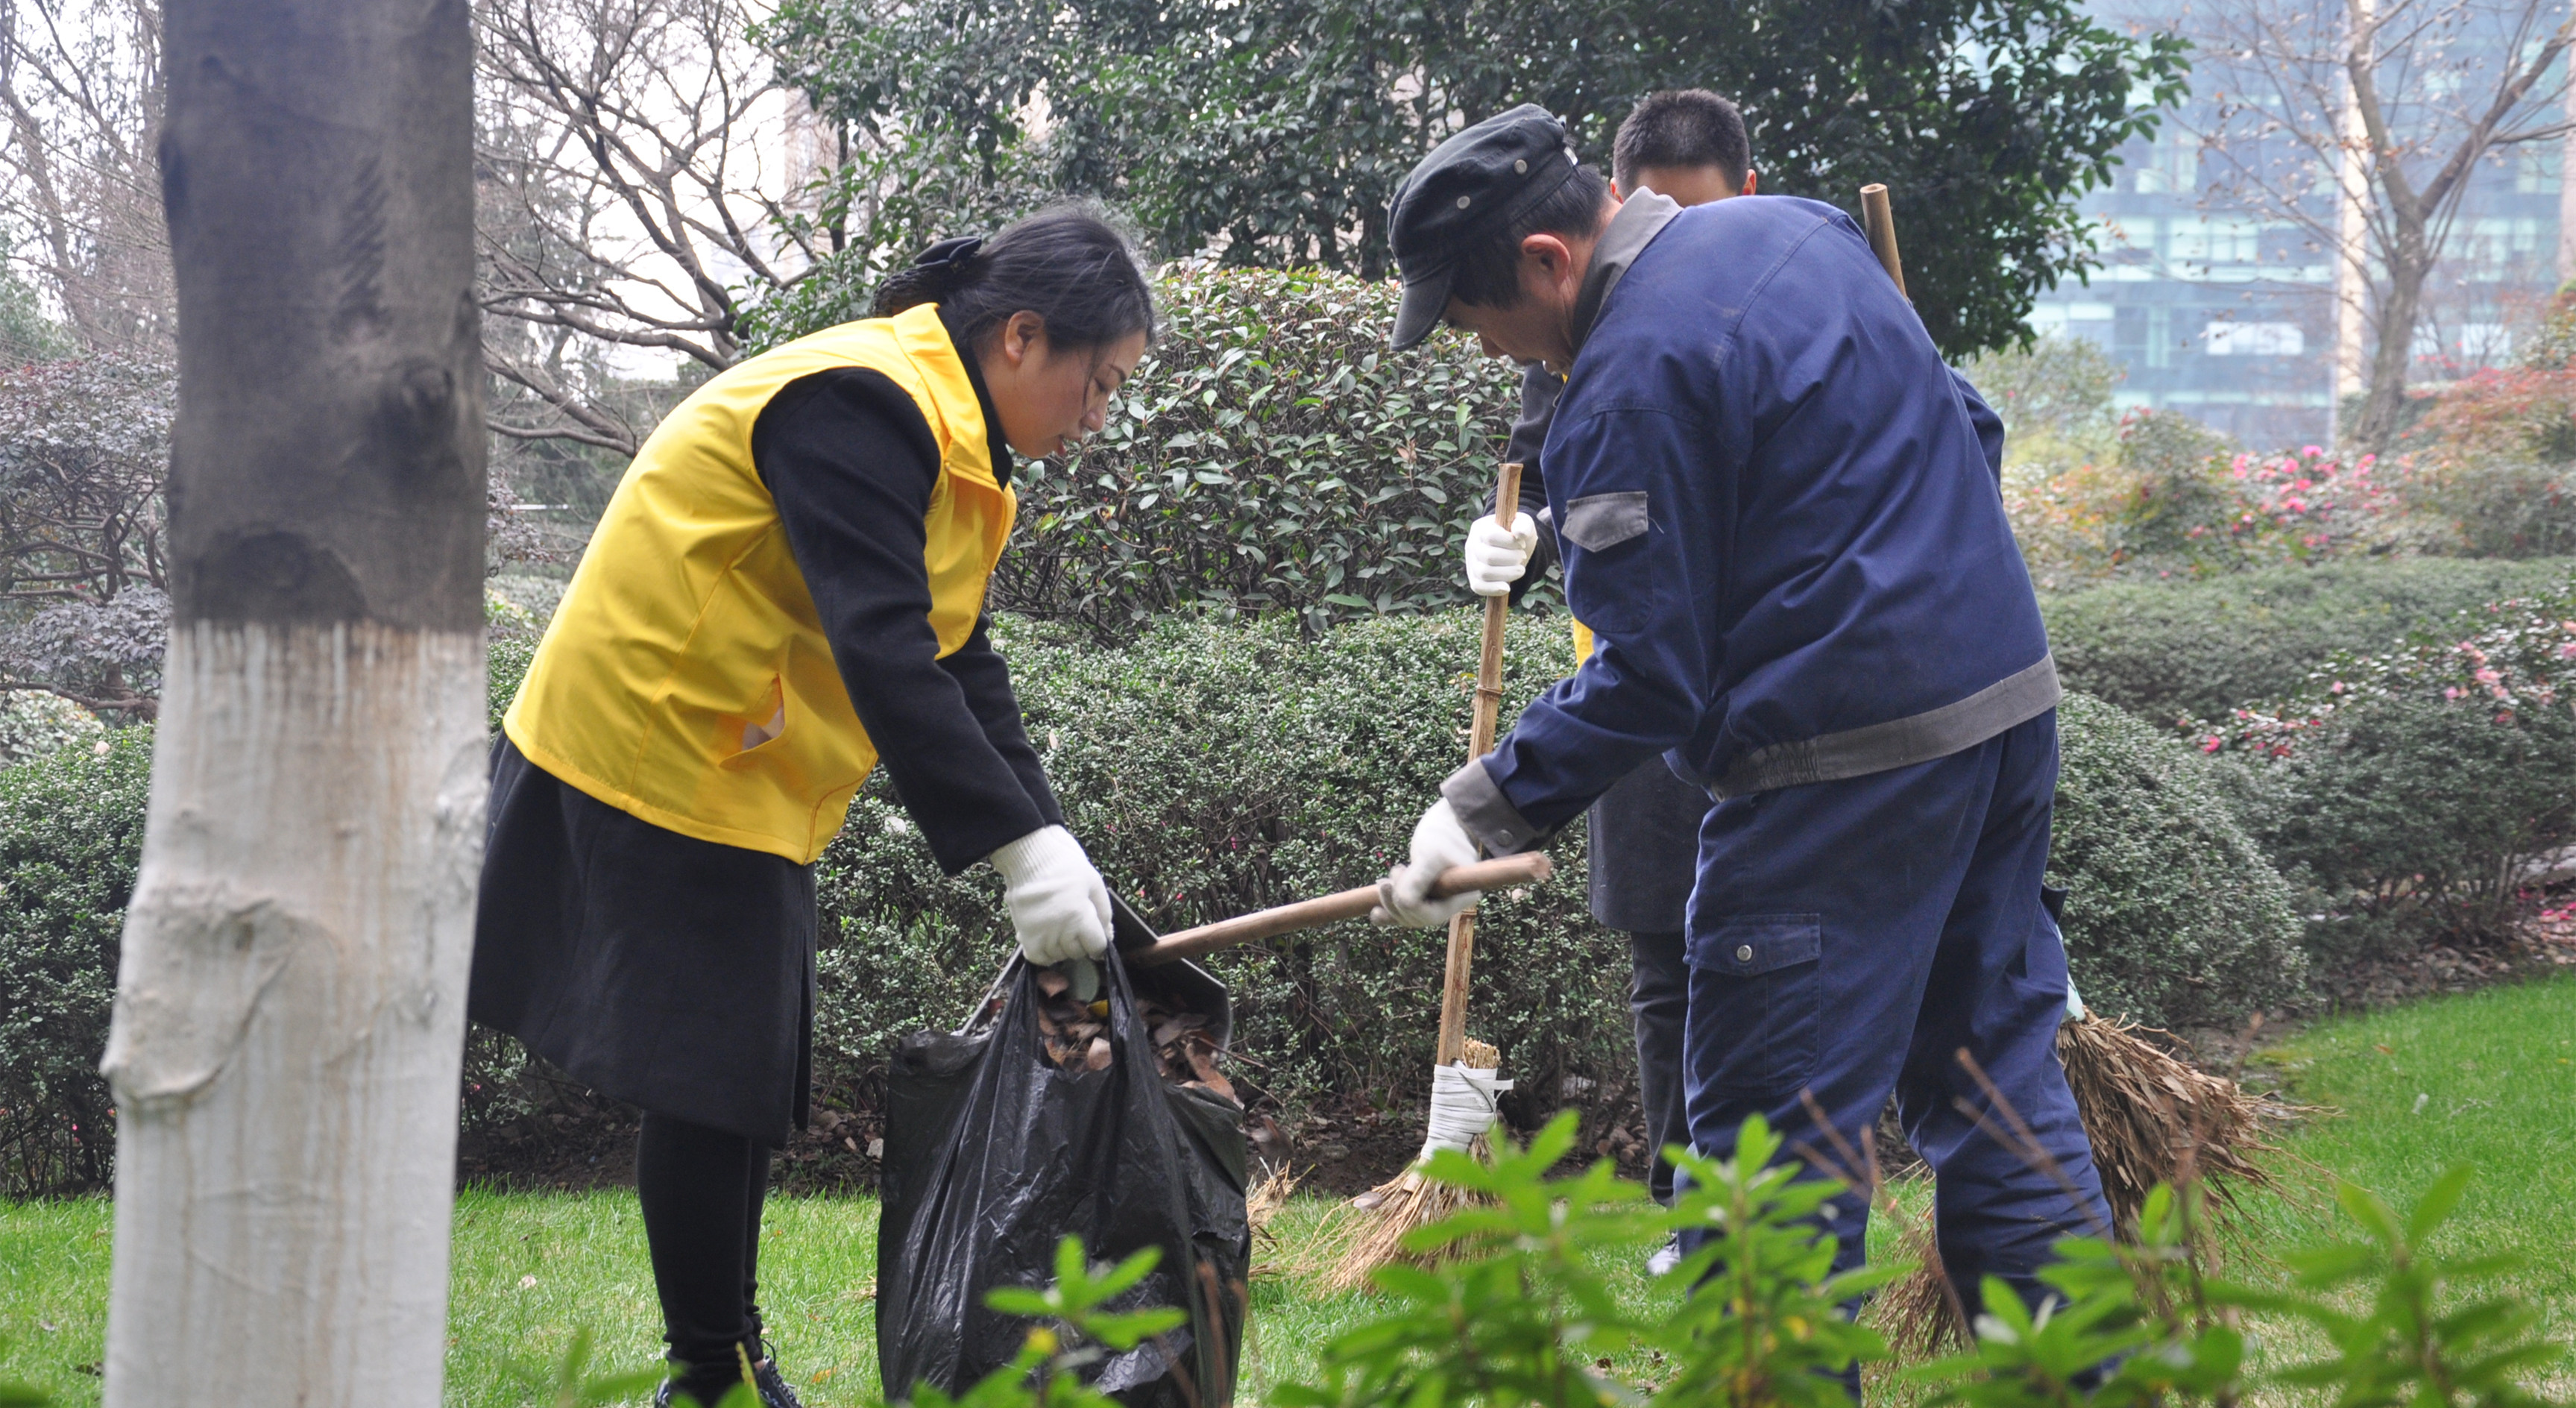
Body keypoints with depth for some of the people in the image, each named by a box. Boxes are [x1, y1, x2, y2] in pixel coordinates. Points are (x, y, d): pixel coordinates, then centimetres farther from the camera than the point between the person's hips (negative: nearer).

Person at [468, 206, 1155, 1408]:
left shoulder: (950, 445, 12)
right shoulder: (860, 405, -22)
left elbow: (962, 666, 12)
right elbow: (881, 654, -31)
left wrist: (1045, 839, 0)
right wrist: (1017, 847, -33)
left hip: (739, 788, 10)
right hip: (655, 760, -10)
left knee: (747, 1082, 15)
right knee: (709, 1081, -5)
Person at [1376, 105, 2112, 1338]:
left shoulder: (1630, 381, -17)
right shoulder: (1796, 229, 10)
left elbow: (1649, 674, -16)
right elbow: (1965, 427, 19)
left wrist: (1485, 810, -10)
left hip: (1850, 763, -9)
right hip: (2007, 695, 9)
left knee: (1772, 1137, -2)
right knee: (2000, 1075, 16)